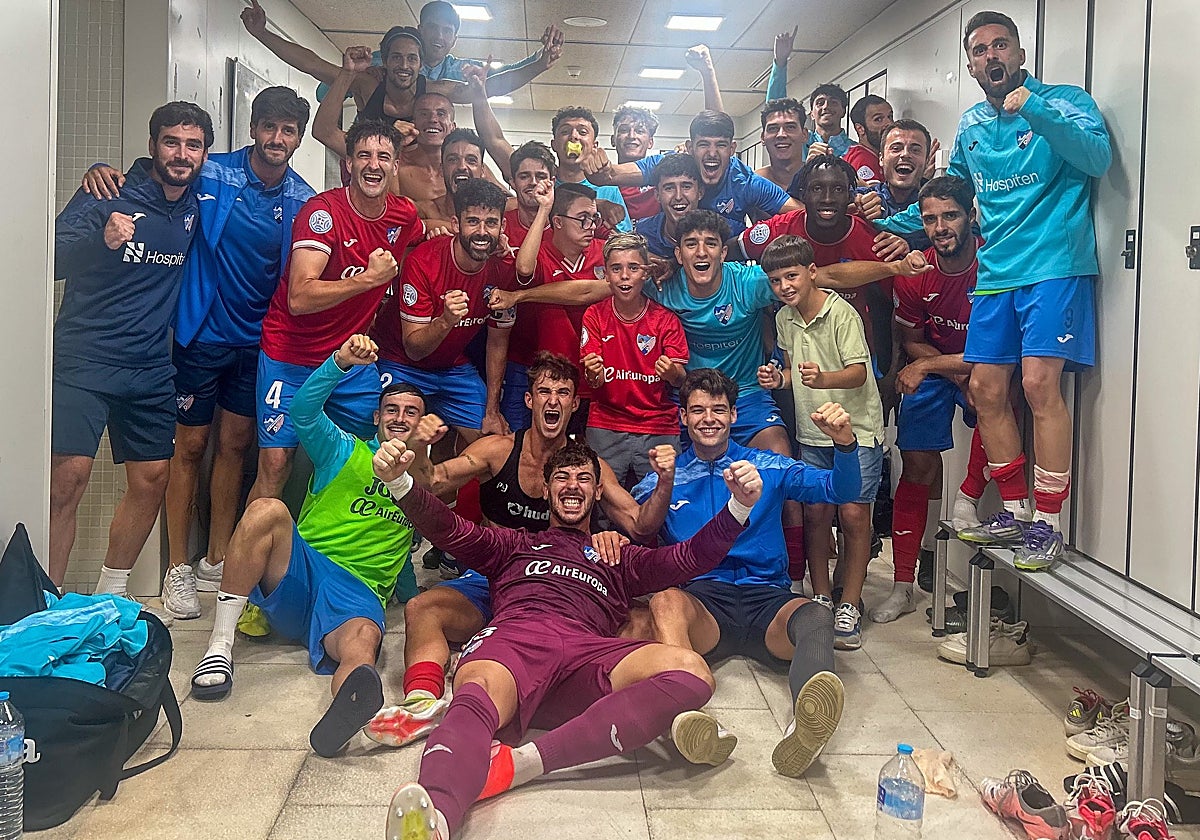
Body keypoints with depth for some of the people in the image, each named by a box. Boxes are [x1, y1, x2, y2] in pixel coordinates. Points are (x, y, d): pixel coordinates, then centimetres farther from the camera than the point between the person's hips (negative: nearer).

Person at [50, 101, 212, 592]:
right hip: (83, 361, -5)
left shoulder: (198, 207, 8)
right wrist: (102, 240, -33)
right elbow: (53, 257, -15)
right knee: (68, 478, -15)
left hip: (151, 368, 5)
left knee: (152, 480, 6)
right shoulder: (110, 195, -7)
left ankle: (111, 591, 24)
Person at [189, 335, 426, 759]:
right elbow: (303, 411, -4)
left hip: (357, 593, -1)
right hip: (299, 575, 1)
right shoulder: (345, 453, 16)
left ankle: (349, 703, -75)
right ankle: (220, 644, -26)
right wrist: (340, 362, -18)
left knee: (363, 641, -37)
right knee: (267, 510, -29)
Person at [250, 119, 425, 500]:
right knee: (275, 465, -6)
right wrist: (369, 277, -28)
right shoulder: (323, 209, -18)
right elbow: (299, 298, -28)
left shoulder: (405, 215, 0)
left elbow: (426, 240, 29)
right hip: (292, 356, -5)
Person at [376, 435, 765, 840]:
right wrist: (400, 482, 4)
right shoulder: (515, 545, 39)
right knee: (478, 697, -39)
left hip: (585, 652, 1)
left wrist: (740, 506, 8)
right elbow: (450, 529, 24)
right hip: (512, 636, -1)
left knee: (691, 671, -31)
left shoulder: (620, 559, 41)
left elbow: (690, 557, 26)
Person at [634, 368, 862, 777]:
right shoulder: (666, 477, 16)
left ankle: (805, 726, -62)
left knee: (815, 618, -33)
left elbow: (840, 491, 4)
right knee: (666, 602, -35)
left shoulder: (768, 466, 15)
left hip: (767, 598, 1)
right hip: (702, 599, 0)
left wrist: (844, 443, -16)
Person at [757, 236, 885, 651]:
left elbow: (858, 371, -21)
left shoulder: (842, 313, -15)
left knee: (853, 513, -7)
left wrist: (823, 378, -39)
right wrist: (778, 378, -3)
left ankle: (849, 606, 1)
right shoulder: (784, 318, 6)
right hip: (811, 430, 6)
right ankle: (821, 597, 17)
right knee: (815, 511, 5)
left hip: (857, 428, -6)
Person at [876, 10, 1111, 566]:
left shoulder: (1063, 101, 0)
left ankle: (1047, 523, -5)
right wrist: (890, 223, 23)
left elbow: (1098, 157, -18)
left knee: (1039, 385, -15)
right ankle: (1014, 511, 16)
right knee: (986, 389, 2)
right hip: (995, 274, 6)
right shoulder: (971, 126, 17)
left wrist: (1034, 110, -25)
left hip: (1054, 267, -6)